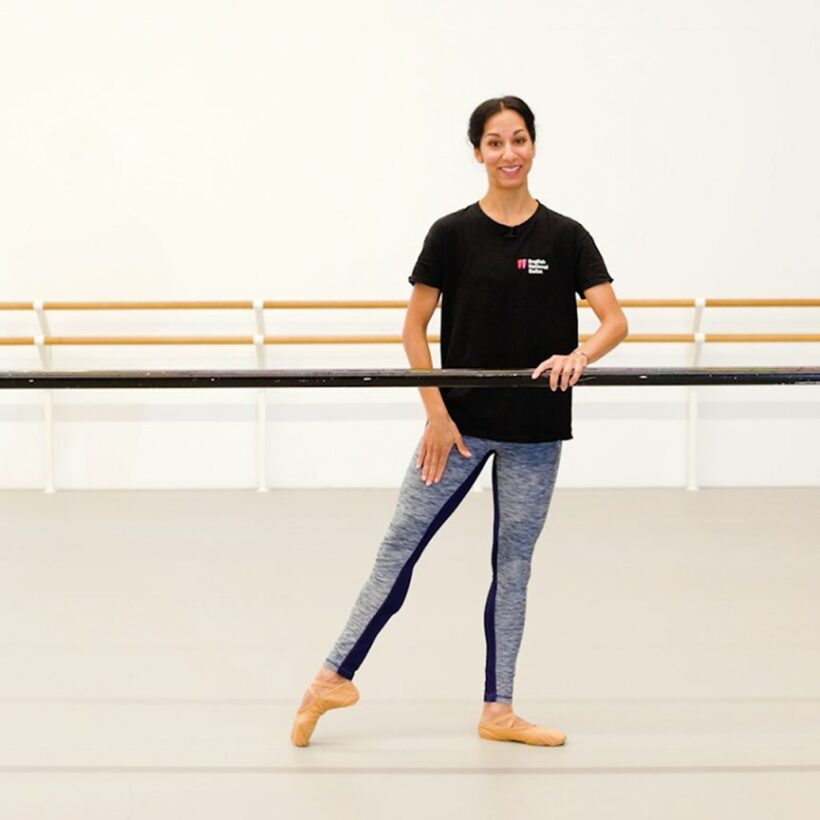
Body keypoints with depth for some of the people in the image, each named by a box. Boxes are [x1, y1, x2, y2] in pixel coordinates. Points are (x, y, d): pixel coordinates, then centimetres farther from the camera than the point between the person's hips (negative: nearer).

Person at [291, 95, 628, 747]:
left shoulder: (566, 237, -1)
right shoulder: (453, 233, -4)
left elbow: (615, 320, -7)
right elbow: (414, 327, -1)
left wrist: (581, 355, -28)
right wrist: (436, 414, -9)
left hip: (535, 431, 1)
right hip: (461, 422, -1)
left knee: (513, 564, 9)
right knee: (400, 545, -1)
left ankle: (499, 709, 17)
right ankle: (336, 676, 8)